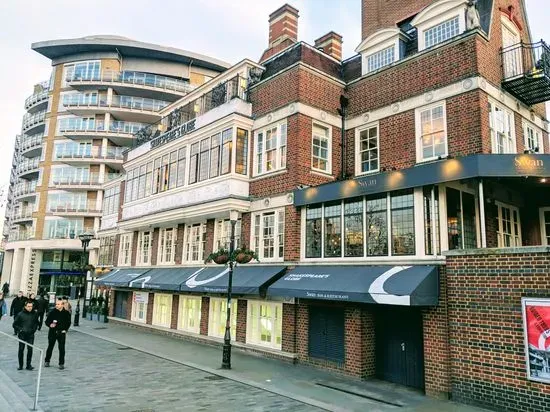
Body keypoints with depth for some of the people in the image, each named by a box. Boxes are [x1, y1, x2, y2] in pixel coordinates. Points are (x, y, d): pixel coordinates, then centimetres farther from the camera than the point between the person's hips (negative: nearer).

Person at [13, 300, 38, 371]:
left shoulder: (34, 314, 3)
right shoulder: (20, 314, -5)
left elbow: (36, 323, 16)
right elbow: (14, 324, 1)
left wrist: (34, 329, 3)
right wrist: (20, 330, -8)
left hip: (31, 335, 2)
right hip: (22, 335, -1)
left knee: (30, 349, 0)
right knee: (21, 349, 4)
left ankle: (28, 365, 10)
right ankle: (20, 365, 16)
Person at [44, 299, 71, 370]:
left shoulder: (66, 313, -4)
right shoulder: (52, 312, -8)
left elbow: (68, 323, 8)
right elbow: (47, 321, -2)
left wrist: (65, 330, -2)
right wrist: (50, 325, -22)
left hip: (61, 333, 0)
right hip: (52, 332, 0)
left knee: (62, 348, 0)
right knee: (50, 347, 13)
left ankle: (61, 363, 10)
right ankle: (47, 361, 33)